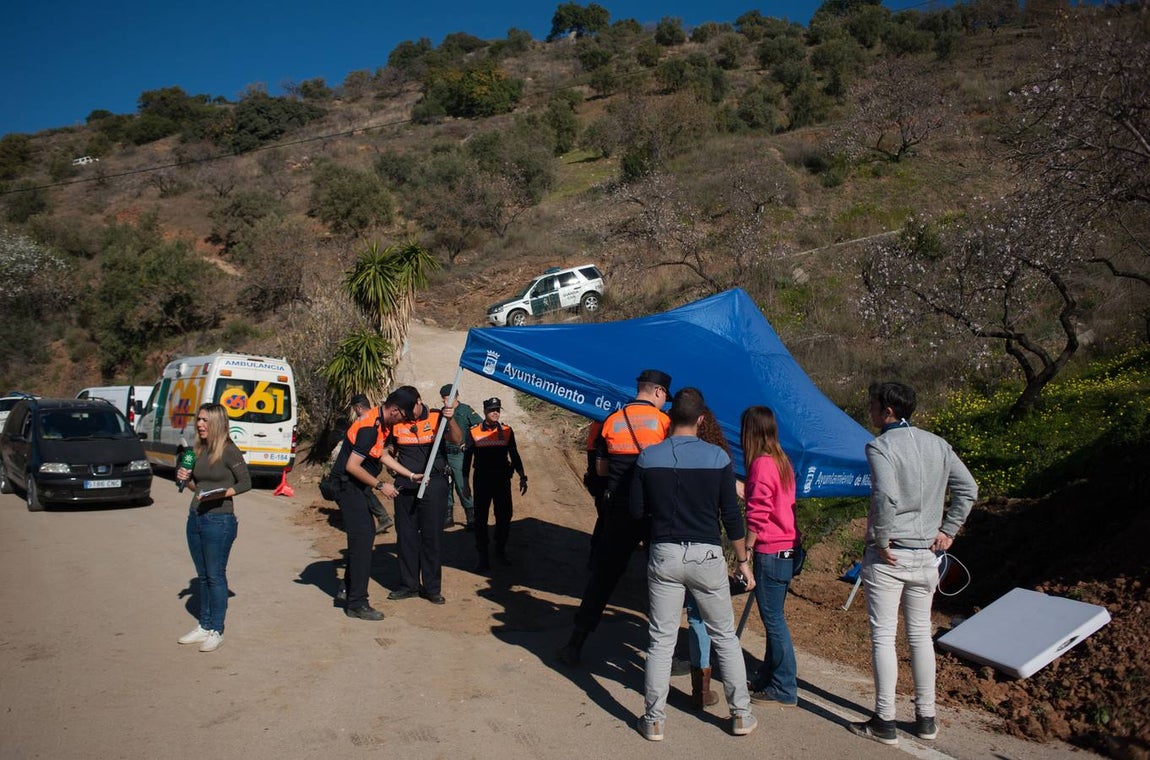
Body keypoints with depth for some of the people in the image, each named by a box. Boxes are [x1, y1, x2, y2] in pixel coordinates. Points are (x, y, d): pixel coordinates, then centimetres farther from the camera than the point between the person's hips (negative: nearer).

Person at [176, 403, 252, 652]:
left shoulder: (229, 451, -12)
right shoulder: (199, 450, 10)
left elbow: (246, 483, -9)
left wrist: (220, 494, -21)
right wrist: (186, 479, 0)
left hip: (219, 521, -7)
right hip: (195, 518, 7)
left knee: (215, 576, 1)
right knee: (203, 576, 15)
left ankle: (216, 631, 11)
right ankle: (204, 626, 26)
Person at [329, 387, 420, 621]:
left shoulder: (380, 422, 6)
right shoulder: (369, 428, -25)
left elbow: (382, 454, 17)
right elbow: (352, 466, -26)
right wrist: (380, 485, -19)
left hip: (358, 487, 10)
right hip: (348, 486, -10)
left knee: (365, 535, 17)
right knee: (362, 539, -10)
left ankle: (351, 590, 31)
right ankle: (357, 604, -5)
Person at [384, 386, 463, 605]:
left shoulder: (436, 418, -4)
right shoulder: (396, 423, 2)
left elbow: (457, 440, -17)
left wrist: (450, 419, -33)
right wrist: (410, 475, -3)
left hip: (434, 485, -3)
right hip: (405, 486, 3)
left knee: (431, 536, 3)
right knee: (406, 536, 9)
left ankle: (432, 587, 12)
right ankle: (409, 584, 22)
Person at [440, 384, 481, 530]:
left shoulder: (466, 411, -5)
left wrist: (468, 444, -9)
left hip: (459, 455, -5)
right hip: (443, 454, 5)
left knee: (462, 487, -5)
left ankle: (471, 519, 2)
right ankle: (448, 517, 23)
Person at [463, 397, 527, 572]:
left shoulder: (507, 431, 1)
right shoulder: (474, 432, -2)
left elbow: (514, 455, 7)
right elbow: (468, 457, 4)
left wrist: (522, 477, 1)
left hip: (502, 480, 1)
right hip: (481, 480, -1)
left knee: (504, 517, 6)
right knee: (480, 518, 3)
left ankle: (501, 549, 27)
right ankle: (482, 555, 15)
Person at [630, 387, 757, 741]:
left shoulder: (648, 457, -5)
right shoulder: (718, 457, -7)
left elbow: (636, 510, 1)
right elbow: (731, 515, -4)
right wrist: (743, 560, 7)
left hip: (664, 555, 1)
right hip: (707, 555, 0)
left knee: (661, 640, 8)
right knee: (725, 637, 14)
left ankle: (654, 720, 14)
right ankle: (741, 715, 23)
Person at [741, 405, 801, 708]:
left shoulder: (761, 464, -16)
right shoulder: (781, 460, 11)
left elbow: (757, 516, -18)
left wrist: (745, 554, -14)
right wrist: (741, 488, 21)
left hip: (771, 552, -9)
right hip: (788, 548, 9)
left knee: (773, 620, 0)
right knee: (773, 618, 17)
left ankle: (784, 691, 9)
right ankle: (767, 678, 29)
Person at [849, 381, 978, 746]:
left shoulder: (880, 446, -14)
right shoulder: (937, 444, 6)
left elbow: (885, 495, -28)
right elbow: (968, 488, 8)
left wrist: (881, 541, -17)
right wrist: (948, 530, 9)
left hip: (887, 556, -6)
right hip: (926, 555, 6)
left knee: (883, 636, 3)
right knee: (920, 634, 16)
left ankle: (884, 722, 9)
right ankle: (926, 718, 23)